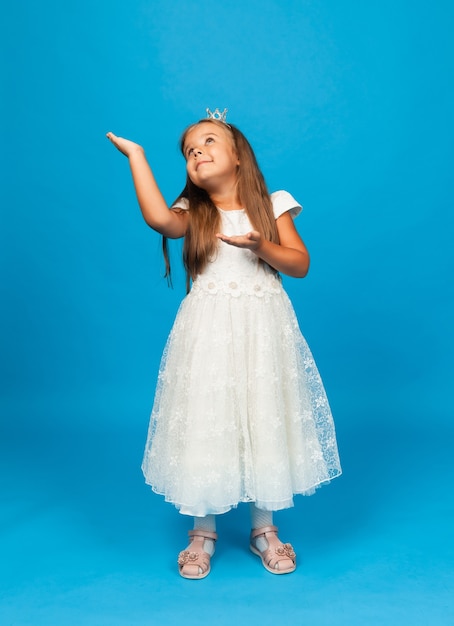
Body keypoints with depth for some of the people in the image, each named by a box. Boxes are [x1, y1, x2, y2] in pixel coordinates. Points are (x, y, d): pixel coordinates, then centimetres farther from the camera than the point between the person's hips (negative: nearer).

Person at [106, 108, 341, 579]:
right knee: (205, 424, 3)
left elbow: (301, 265, 0)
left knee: (265, 423, 6)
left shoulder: (271, 206, 6)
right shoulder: (193, 213, 5)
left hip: (262, 331, 0)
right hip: (208, 333, 0)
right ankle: (203, 531, 24)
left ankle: (264, 529, 27)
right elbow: (158, 219, -19)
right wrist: (136, 156, -12)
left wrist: (260, 246, -16)